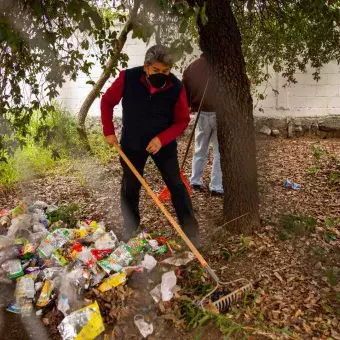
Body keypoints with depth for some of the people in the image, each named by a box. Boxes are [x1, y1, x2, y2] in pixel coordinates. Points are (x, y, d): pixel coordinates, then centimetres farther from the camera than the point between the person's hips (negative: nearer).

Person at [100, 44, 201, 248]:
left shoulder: (176, 87, -21)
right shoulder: (128, 78, -20)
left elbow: (183, 121, -11)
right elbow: (107, 102, -5)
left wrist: (162, 139, -25)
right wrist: (109, 131, -9)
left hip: (163, 143, -1)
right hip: (132, 142, 1)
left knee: (177, 186, 1)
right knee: (129, 188, 11)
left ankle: (192, 233, 14)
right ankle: (130, 233, 31)